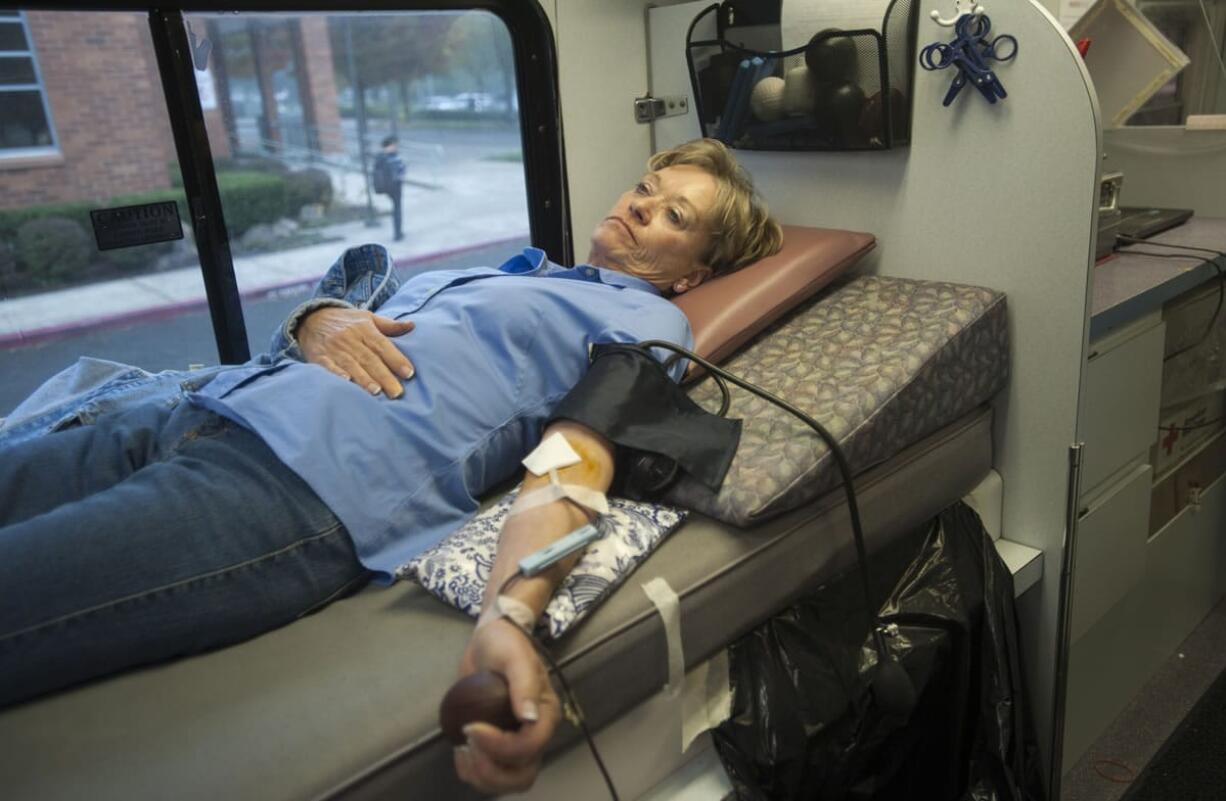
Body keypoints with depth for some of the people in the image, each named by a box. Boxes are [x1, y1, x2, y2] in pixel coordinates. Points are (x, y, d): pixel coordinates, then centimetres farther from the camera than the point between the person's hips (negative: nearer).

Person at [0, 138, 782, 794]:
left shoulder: (647, 318, 8)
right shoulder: (512, 269, 29)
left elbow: (575, 466, -11)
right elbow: (332, 301, 26)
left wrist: (509, 615, -30)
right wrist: (321, 317, 1)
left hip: (300, 483, -8)